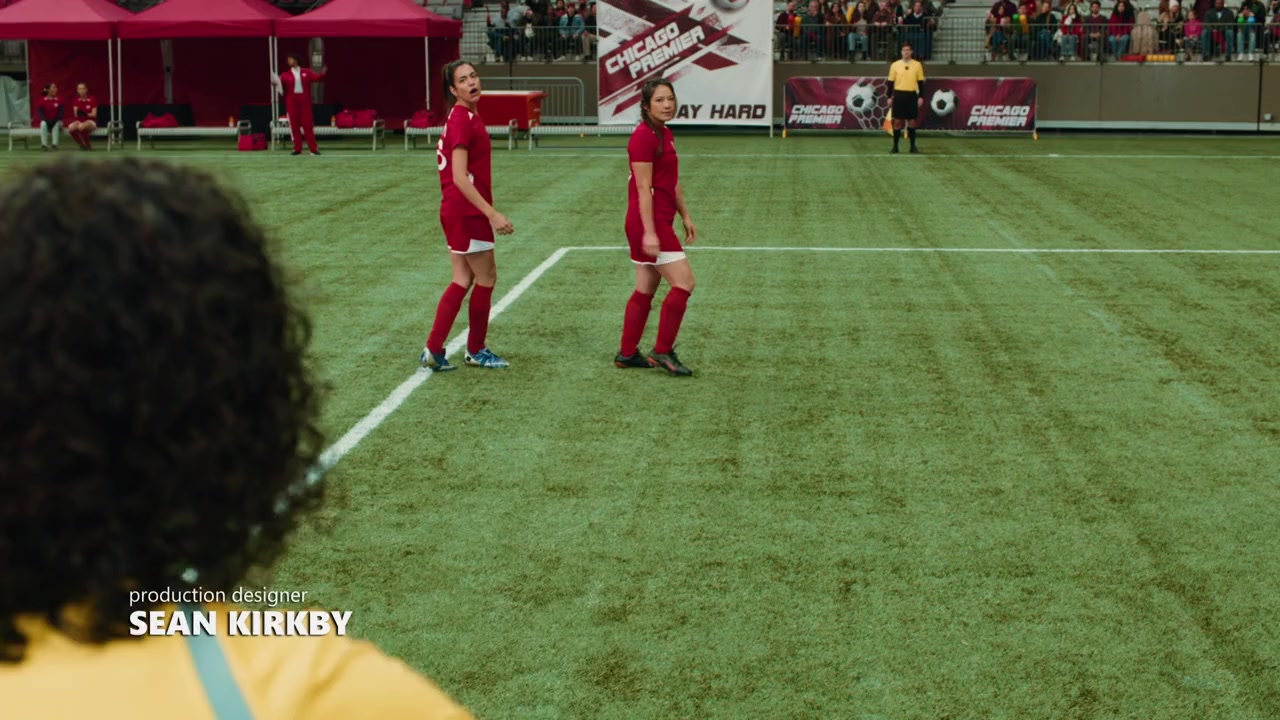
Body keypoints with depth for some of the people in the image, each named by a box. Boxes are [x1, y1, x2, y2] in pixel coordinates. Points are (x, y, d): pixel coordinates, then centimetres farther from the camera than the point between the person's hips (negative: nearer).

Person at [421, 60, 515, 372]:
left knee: (464, 280, 13)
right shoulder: (463, 120, -18)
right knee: (486, 278, 4)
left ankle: (434, 350, 12)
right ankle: (476, 351, 18)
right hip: (467, 213, -10)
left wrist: (488, 212, 25)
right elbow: (460, 178, -23)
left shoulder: (466, 116, 11)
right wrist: (492, 214, -25)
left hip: (460, 213, 10)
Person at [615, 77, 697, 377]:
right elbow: (643, 189, -19)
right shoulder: (644, 136, -15)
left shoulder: (666, 134, 13)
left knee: (646, 290, 13)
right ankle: (662, 352, -2)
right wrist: (649, 232, -23)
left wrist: (685, 217, 20)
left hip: (660, 222, 9)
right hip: (649, 221, -9)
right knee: (684, 282, -10)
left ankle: (627, 353, 20)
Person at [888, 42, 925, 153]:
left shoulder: (917, 65, 4)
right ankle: (895, 146, 7)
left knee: (912, 121, 2)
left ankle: (913, 146, 9)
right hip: (899, 95, 0)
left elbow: (921, 82, 6)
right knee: (897, 121, 0)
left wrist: (920, 97, 0)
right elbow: (891, 82, 5)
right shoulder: (895, 65, 3)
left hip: (912, 95, 0)